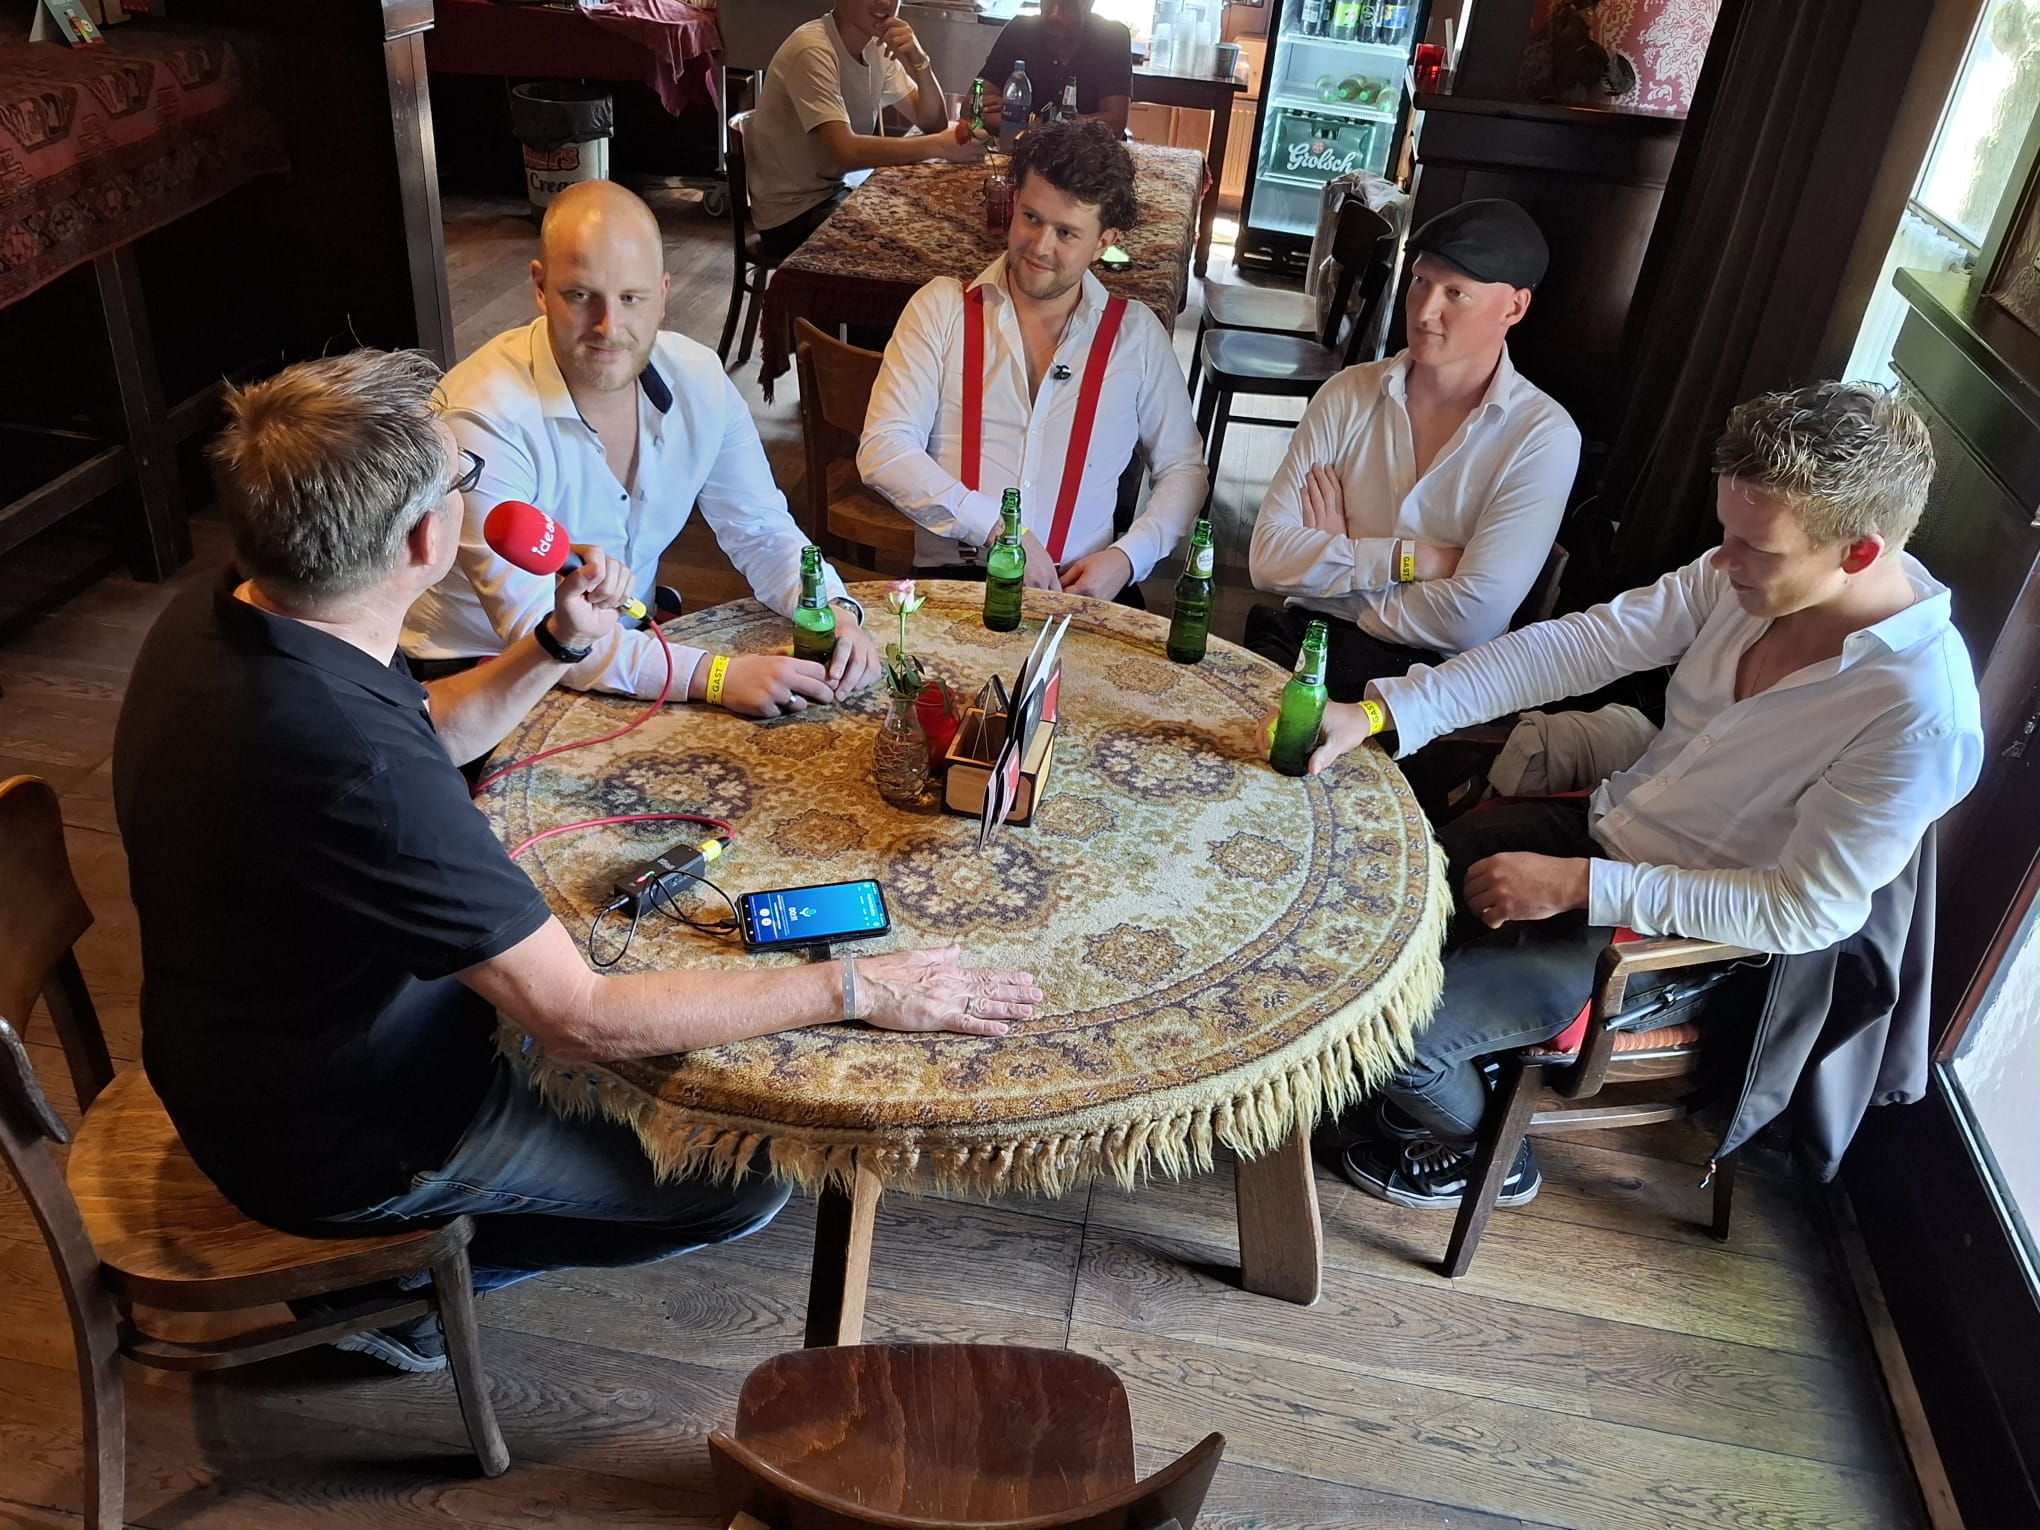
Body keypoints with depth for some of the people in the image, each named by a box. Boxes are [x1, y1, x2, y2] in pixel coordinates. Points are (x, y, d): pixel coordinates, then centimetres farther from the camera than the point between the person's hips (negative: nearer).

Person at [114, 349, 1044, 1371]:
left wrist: (560, 644, -8)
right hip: (342, 1146, -8)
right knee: (746, 1178, -1)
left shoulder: (219, 618, -10)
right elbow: (583, 1018, -34)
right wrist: (856, 991, -27)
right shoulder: (353, 766, -40)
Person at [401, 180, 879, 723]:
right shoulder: (485, 414, -24)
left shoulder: (698, 378, -5)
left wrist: (836, 612, -18)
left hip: (629, 646, 6)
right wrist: (712, 676, -36)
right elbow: (534, 627, -28)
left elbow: (760, 532, 3)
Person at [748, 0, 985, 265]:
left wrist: (918, 62, -18)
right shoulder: (813, 49, -22)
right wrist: (939, 145, -32)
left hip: (835, 191, 7)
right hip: (792, 213, -7)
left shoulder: (878, 47, 2)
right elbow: (845, 153, -31)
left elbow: (933, 123, 0)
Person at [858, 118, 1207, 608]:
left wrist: (1127, 557, -5)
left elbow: (1183, 469, 15)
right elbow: (883, 450, -3)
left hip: (1082, 585, 2)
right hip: (950, 575, -2)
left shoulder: (1136, 334, 10)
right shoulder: (942, 306, 6)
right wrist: (997, 529, -13)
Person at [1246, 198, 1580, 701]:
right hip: (1299, 642, 2)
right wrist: (1410, 558, -13)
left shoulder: (1544, 438, -7)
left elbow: (1472, 621, -15)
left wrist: (1332, 561, -4)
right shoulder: (1349, 394, 3)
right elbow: (1268, 557, -4)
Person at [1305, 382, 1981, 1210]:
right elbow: (1579, 643, -15)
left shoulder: (1922, 714, -29)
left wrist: (1578, 885, -25)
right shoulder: (1748, 575, -13)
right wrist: (1378, 714, -24)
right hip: (1603, 826, 6)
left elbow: (1806, 911, -24)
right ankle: (1447, 1067, 33)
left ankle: (1479, 1150, 20)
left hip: (1678, 937, -6)